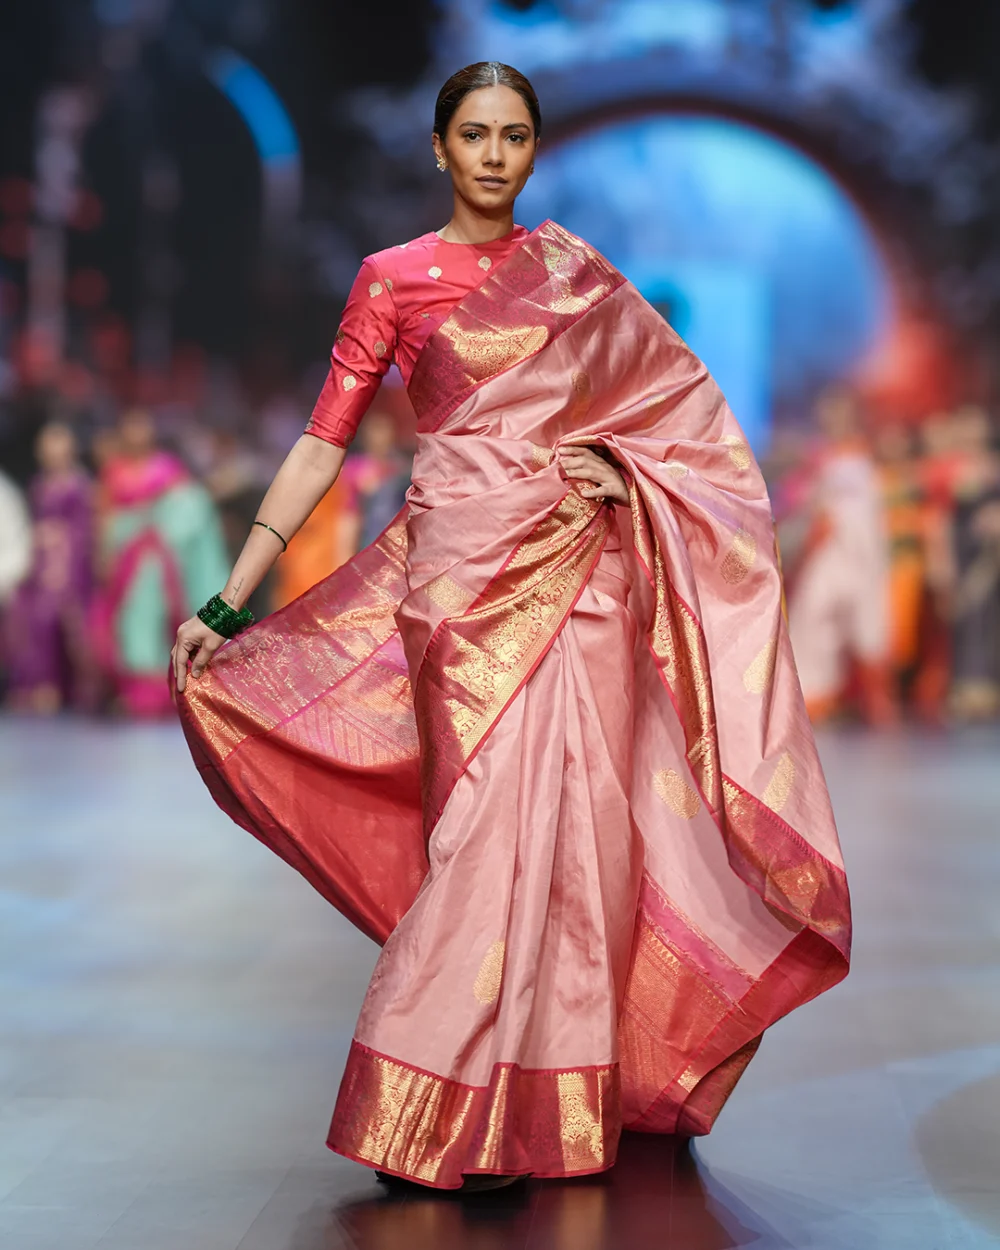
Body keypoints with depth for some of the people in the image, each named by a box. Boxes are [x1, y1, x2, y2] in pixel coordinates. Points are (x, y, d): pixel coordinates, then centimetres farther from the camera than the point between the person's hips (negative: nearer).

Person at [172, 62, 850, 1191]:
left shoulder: (571, 266, 14)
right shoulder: (394, 279, 4)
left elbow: (675, 395, 20)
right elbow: (323, 443, 1)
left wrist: (621, 466, -2)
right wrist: (228, 601, -5)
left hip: (582, 569, 4)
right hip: (468, 569, -4)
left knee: (578, 819, 2)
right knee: (492, 820, -10)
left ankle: (568, 1092, 15)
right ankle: (445, 1118, -1)